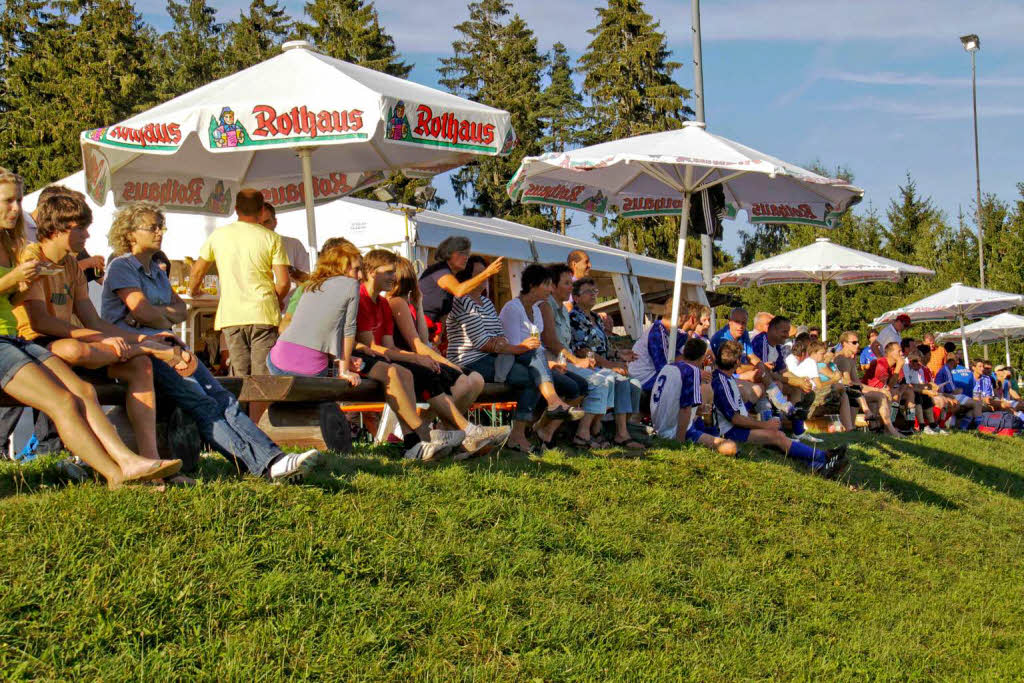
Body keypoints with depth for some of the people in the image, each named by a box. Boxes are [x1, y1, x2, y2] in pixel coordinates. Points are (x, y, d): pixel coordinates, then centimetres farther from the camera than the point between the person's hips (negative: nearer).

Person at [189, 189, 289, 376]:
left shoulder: (218, 235, 7)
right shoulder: (272, 238, 0)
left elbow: (197, 271, 18)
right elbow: (284, 282, -4)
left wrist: (192, 291, 39)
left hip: (231, 315, 2)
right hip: (263, 315, -2)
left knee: (241, 378, 7)